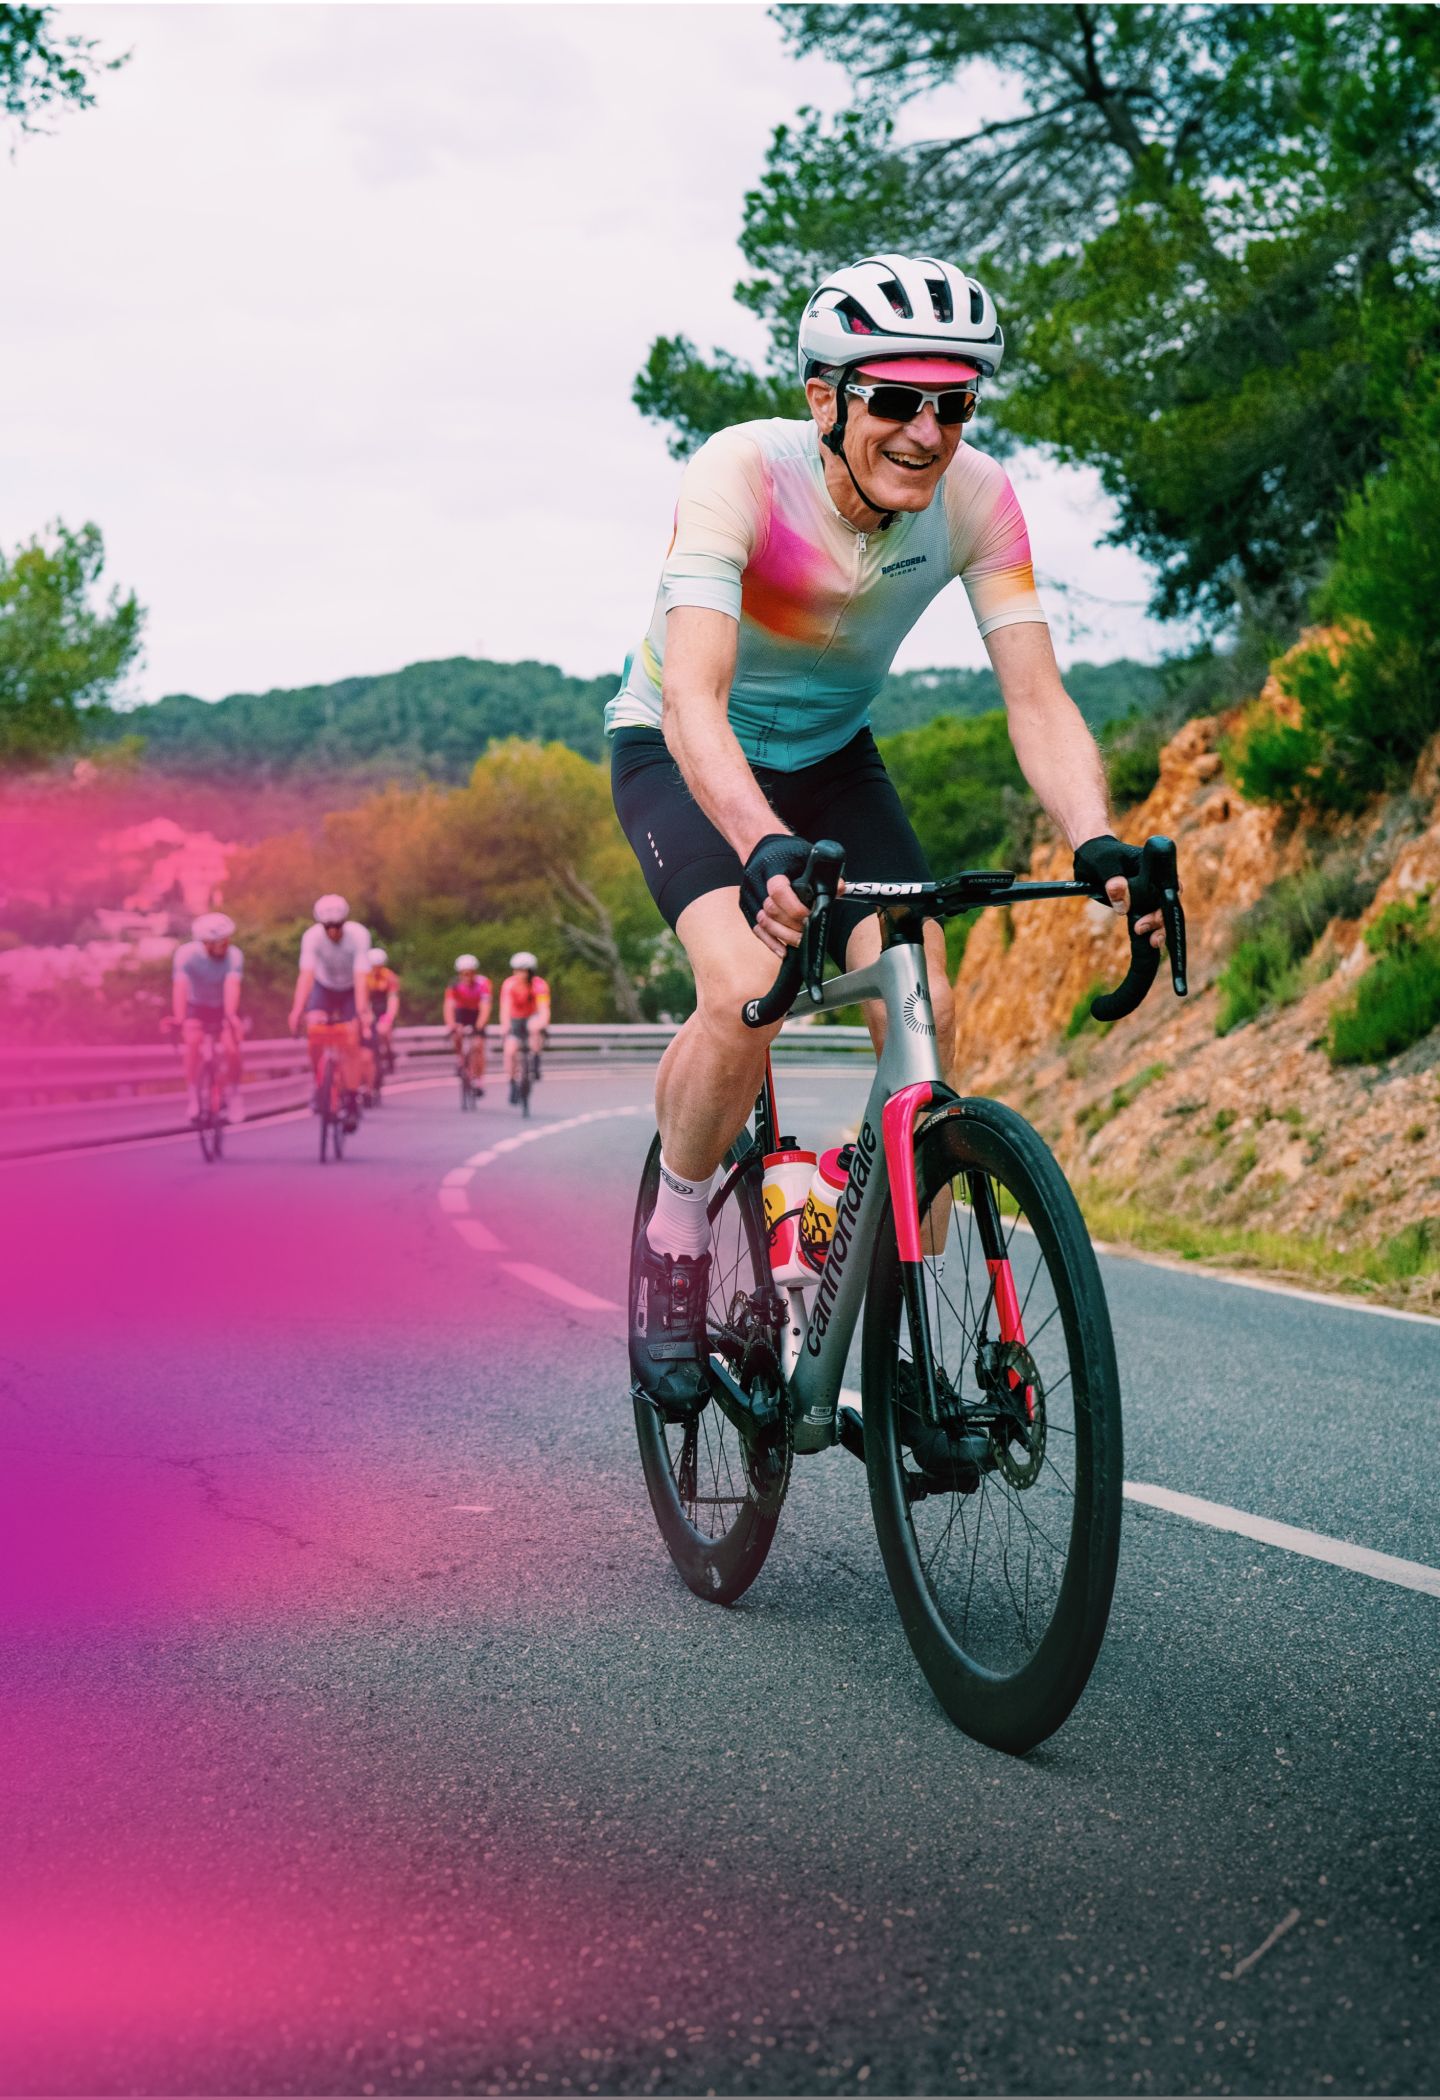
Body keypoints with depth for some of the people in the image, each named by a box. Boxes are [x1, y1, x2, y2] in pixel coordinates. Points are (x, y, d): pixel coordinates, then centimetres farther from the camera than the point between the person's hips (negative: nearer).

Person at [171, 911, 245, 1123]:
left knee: (232, 1050, -18)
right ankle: (193, 1097, -15)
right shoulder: (187, 953, -29)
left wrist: (230, 1016, -57)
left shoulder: (234, 956, -28)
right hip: (196, 1008, 0)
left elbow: (232, 986, -41)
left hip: (224, 1008, 0)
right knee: (192, 1043, -26)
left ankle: (233, 1095, 5)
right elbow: (180, 986, -40)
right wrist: (178, 1019, -53)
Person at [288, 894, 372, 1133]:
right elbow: (306, 974, -36)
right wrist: (297, 1010, -47)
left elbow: (360, 976, -35)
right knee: (314, 1029, -23)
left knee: (350, 1042, -14)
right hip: (323, 987, 1)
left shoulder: (358, 935, -30)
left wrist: (362, 1011, -46)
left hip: (350, 990, -1)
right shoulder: (312, 936, -28)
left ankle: (352, 1102, -5)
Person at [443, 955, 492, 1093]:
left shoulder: (482, 984, -30)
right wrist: (451, 1026, -52)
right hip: (462, 1012, 1)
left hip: (477, 1014, -1)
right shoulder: (454, 985, -27)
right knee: (457, 1034, -29)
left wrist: (479, 1027, -51)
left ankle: (477, 1080, 2)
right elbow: (449, 1006, -36)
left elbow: (485, 1008, -37)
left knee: (477, 1046, -11)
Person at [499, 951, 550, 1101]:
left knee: (534, 1027, -36)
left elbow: (543, 1009, -33)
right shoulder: (509, 985, -21)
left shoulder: (539, 985, -23)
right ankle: (512, 1086, -2)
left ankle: (535, 1065, -21)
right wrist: (505, 1025, -49)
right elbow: (505, 1007, -31)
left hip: (533, 1018, -1)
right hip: (516, 1020, 1)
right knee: (510, 1051, -17)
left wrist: (542, 1022, -54)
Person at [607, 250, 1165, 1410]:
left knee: (924, 1009, -15)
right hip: (681, 754, -4)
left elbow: (1036, 696, -25)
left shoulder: (978, 499, -21)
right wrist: (765, 847, -62)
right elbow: (694, 698, -44)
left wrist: (1098, 841, -44)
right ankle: (675, 1235, -2)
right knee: (748, 991, -29)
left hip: (829, 754, 4)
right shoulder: (741, 474, -33)